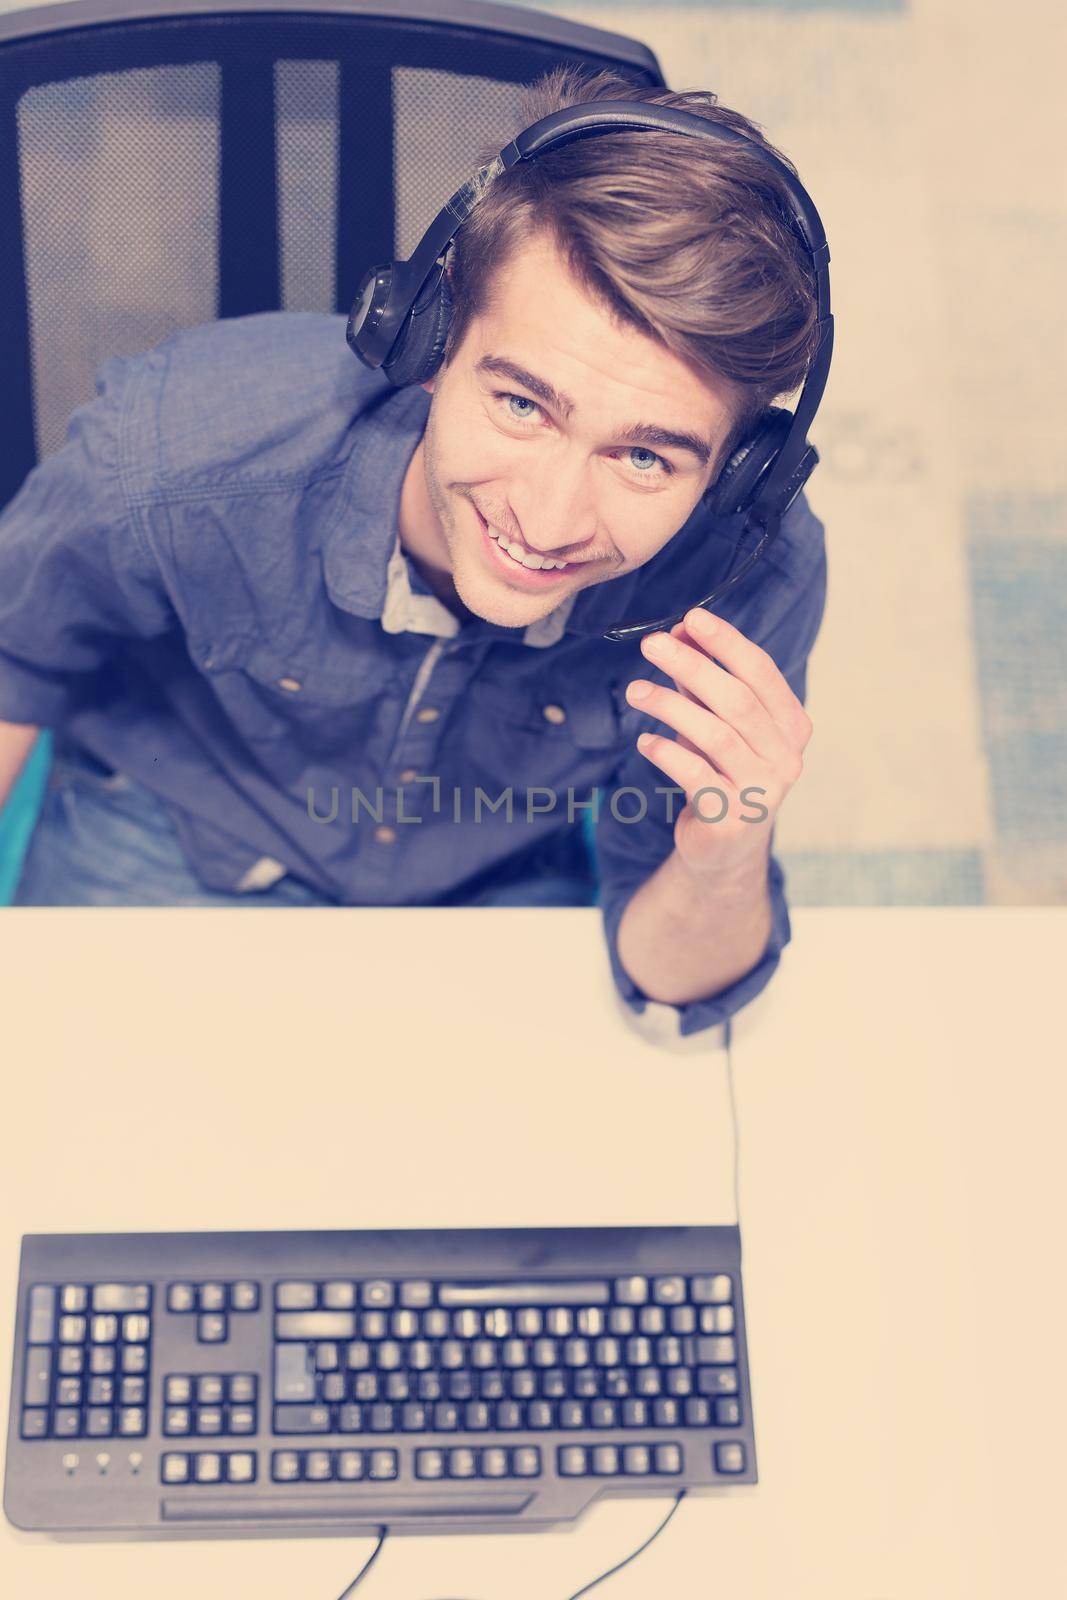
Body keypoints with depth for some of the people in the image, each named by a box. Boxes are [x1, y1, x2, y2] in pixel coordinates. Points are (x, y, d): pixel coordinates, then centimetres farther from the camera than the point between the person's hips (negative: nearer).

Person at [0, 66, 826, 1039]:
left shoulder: (755, 579, -31)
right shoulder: (173, 459, -35)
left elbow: (668, 980, -18)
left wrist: (725, 871, -42)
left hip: (504, 894, 2)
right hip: (163, 861, -1)